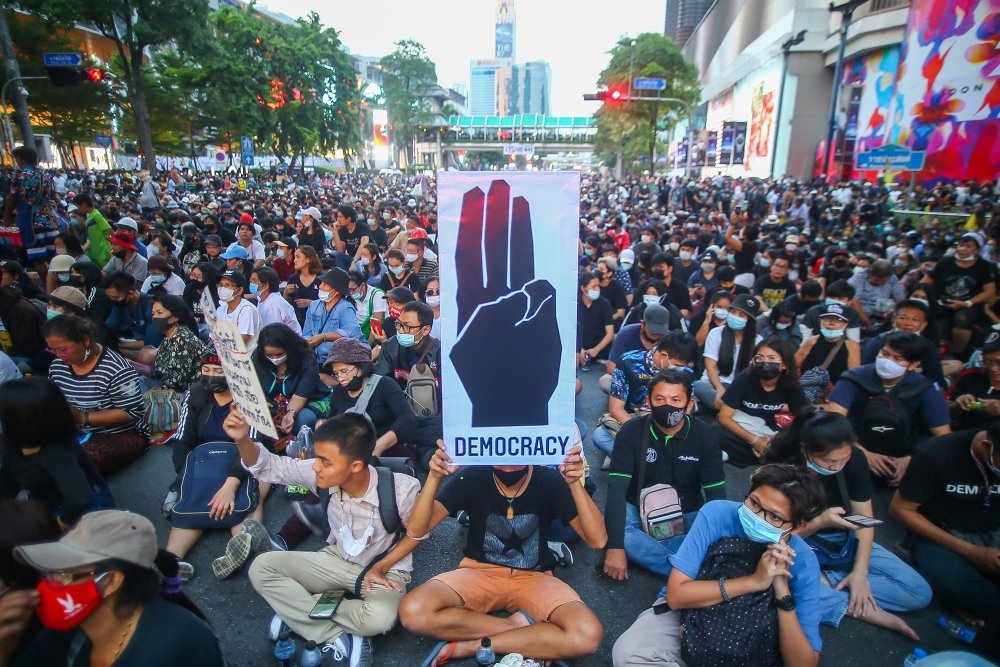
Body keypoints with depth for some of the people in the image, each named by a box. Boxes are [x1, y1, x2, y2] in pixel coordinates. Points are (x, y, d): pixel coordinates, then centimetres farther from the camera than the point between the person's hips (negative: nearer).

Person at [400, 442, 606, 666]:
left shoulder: (549, 481, -15)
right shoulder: (473, 478, -14)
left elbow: (598, 540, -21)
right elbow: (417, 530, -19)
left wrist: (575, 484, -36)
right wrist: (434, 477, -35)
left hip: (533, 578, 0)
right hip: (480, 572, 0)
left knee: (588, 635, -28)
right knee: (412, 612, -27)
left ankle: (469, 646, -15)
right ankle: (518, 627, -12)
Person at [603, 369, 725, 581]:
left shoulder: (704, 435, -10)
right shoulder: (632, 431, -14)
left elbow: (716, 494, -9)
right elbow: (617, 488, -21)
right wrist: (615, 546, -30)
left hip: (686, 516, 1)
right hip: (639, 510, -1)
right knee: (608, 528, -33)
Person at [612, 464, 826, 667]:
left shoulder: (803, 563, -17)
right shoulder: (717, 514, -22)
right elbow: (676, 595, -24)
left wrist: (782, 591, -29)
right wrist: (753, 582, -29)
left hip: (746, 645, 1)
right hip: (687, 614, 0)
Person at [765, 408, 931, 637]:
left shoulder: (855, 460, -13)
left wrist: (860, 571, -15)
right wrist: (821, 521, -33)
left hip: (844, 541, 5)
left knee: (920, 593, -8)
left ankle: (824, 582, -11)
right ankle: (860, 608, -19)